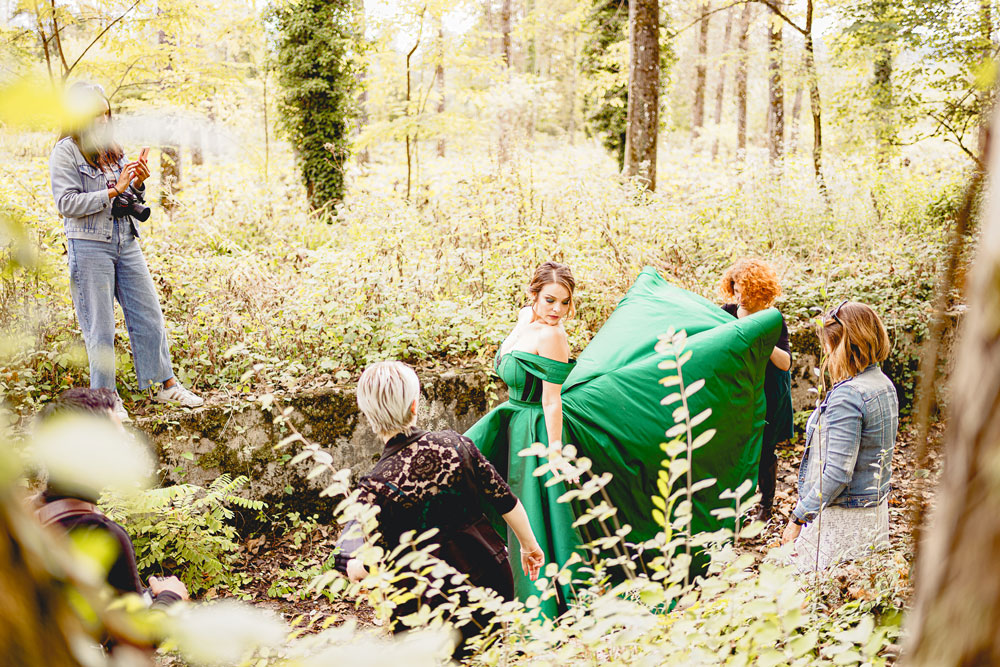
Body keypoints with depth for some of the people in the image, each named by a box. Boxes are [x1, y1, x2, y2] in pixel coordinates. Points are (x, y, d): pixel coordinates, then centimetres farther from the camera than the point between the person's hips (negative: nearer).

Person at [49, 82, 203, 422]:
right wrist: (113, 190, -17)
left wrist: (137, 185, -3)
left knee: (149, 314, 7)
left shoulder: (113, 149, 14)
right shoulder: (66, 152, -5)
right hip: (89, 244, -6)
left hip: (125, 240, 6)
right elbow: (66, 203, -13)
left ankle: (165, 384, 17)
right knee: (100, 327, 1)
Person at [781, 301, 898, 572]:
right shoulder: (885, 385, 7)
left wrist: (797, 519, -17)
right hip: (877, 512, 9)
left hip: (840, 521, -9)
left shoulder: (847, 394, -21)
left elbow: (837, 473, -24)